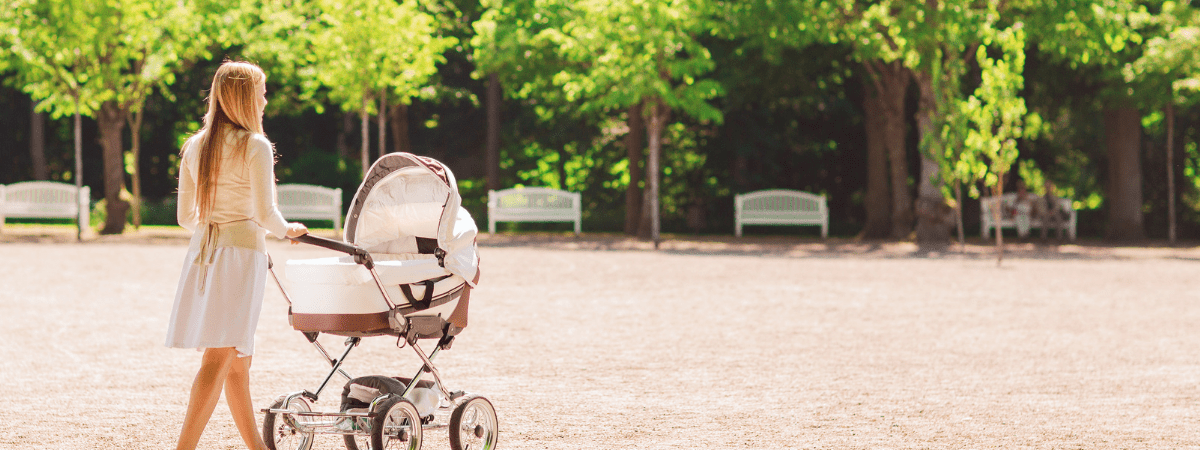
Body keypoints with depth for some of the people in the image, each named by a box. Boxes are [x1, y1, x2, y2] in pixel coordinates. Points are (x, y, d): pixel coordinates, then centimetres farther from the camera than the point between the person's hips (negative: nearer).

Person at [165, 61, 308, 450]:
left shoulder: (194, 147, 11)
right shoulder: (255, 146, -8)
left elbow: (185, 217, 14)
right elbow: (264, 213, -12)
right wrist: (288, 230, 8)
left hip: (202, 251, 7)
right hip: (242, 250, -7)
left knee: (238, 359, 15)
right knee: (219, 359, -10)